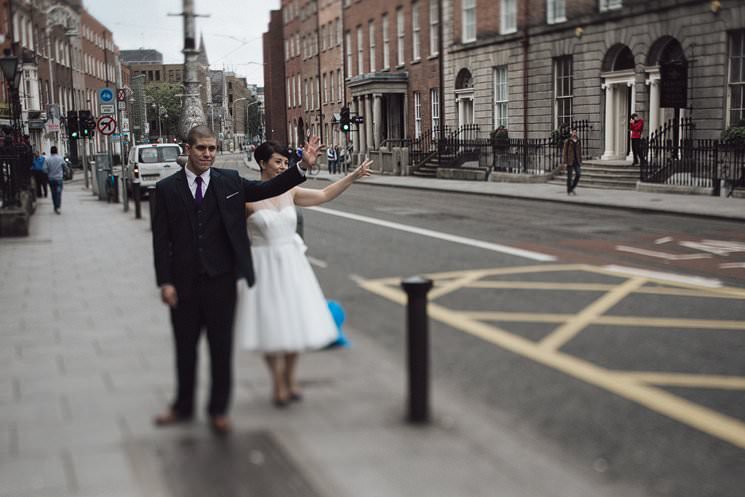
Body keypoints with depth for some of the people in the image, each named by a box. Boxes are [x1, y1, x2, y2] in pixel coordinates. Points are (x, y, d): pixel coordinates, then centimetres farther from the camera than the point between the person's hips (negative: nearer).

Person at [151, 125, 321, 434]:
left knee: (221, 348, 8)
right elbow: (161, 240, -2)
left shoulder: (229, 182, 2)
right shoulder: (167, 189, 0)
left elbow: (269, 189, 1)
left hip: (220, 280, 0)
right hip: (184, 282, 0)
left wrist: (304, 166, -11)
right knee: (185, 348, 14)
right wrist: (165, 282, -7)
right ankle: (183, 407, 33)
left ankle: (218, 410, 23)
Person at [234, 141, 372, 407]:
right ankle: (278, 382, 20)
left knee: (293, 321, 10)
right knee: (272, 325, 3)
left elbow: (325, 195, 12)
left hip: (291, 263, 5)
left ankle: (290, 377, 27)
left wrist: (353, 176, 8)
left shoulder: (290, 192, 5)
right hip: (264, 265, -5)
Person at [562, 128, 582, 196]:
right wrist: (565, 162, -10)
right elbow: (564, 152, -5)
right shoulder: (568, 142, -4)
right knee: (569, 176, 0)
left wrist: (580, 161, 12)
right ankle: (569, 191, 9)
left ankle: (572, 188, 10)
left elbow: (580, 152, 15)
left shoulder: (578, 142, 10)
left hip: (577, 161, 4)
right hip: (570, 161, -4)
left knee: (578, 174, -7)